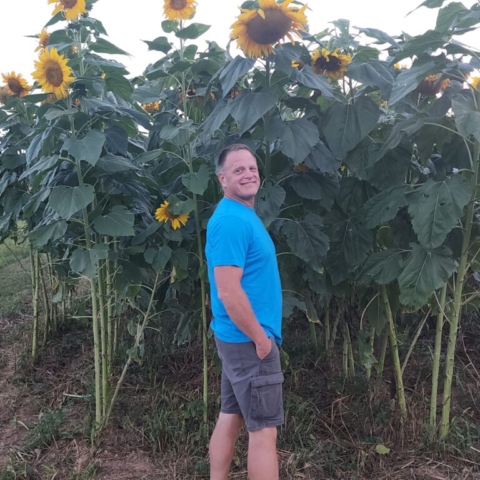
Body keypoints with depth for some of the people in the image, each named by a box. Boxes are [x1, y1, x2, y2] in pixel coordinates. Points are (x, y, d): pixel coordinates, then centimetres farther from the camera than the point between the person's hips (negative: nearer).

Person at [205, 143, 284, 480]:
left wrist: (257, 336, 16)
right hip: (248, 340, -10)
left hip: (238, 338, 10)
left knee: (230, 417, 17)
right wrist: (261, 338, -16)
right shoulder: (231, 221, -20)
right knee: (264, 429, 1)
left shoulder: (244, 215, 12)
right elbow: (228, 292, -25)